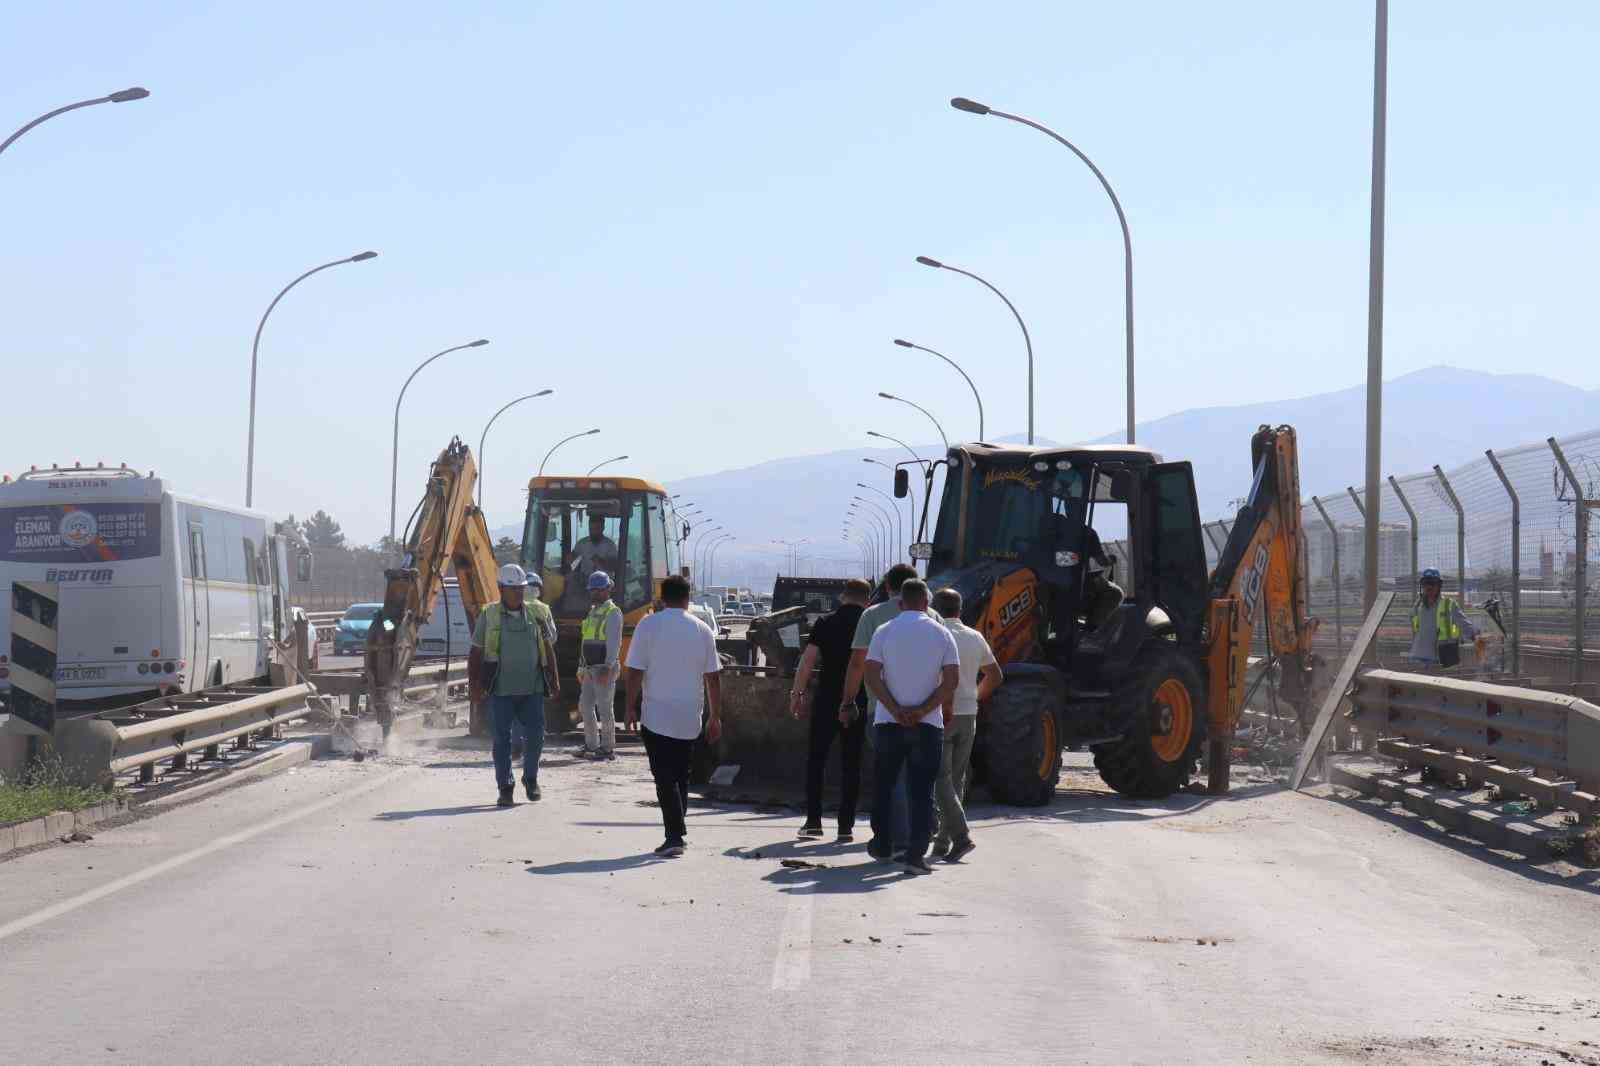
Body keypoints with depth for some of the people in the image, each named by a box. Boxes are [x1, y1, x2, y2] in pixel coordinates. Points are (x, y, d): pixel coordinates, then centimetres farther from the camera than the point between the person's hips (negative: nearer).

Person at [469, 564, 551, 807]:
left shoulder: (534, 614, 8)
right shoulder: (489, 615, 0)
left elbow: (545, 649, 15)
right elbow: (475, 652, 4)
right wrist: (473, 684, -4)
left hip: (531, 688, 2)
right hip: (501, 689, -2)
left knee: (536, 734, -2)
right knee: (502, 738, -1)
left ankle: (530, 778, 21)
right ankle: (505, 788, 7)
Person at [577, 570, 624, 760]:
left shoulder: (613, 613, -9)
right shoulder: (593, 612, 18)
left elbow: (614, 643, -17)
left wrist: (607, 668, -23)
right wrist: (581, 668, 21)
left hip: (605, 669, -9)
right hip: (590, 669, 9)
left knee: (604, 708, -6)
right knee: (585, 706, 9)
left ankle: (608, 748, -1)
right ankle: (591, 746, 16)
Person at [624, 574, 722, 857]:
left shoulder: (648, 625, -5)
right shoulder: (702, 630, 4)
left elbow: (635, 671, -8)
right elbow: (712, 677, 5)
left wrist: (631, 707, 1)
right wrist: (715, 716, 11)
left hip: (656, 715, -3)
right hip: (690, 719, 3)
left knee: (665, 777, -4)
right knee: (681, 776, 16)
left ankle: (675, 836, -12)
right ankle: (677, 831, 21)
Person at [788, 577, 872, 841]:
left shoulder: (826, 623, -1)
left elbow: (807, 661, -4)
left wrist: (797, 692, 5)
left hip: (826, 699, -1)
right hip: (860, 702, 1)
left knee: (815, 759, 10)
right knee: (851, 763, 7)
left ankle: (813, 821, 4)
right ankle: (846, 826, 5)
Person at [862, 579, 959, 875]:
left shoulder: (884, 632, 1)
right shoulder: (941, 634, 1)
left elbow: (872, 677, -7)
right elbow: (951, 680, -6)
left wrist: (896, 710, -9)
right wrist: (922, 710, -8)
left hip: (887, 721, 1)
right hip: (928, 725, -1)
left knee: (884, 785, 17)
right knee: (921, 790, 0)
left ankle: (882, 845, 24)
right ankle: (915, 854, -9)